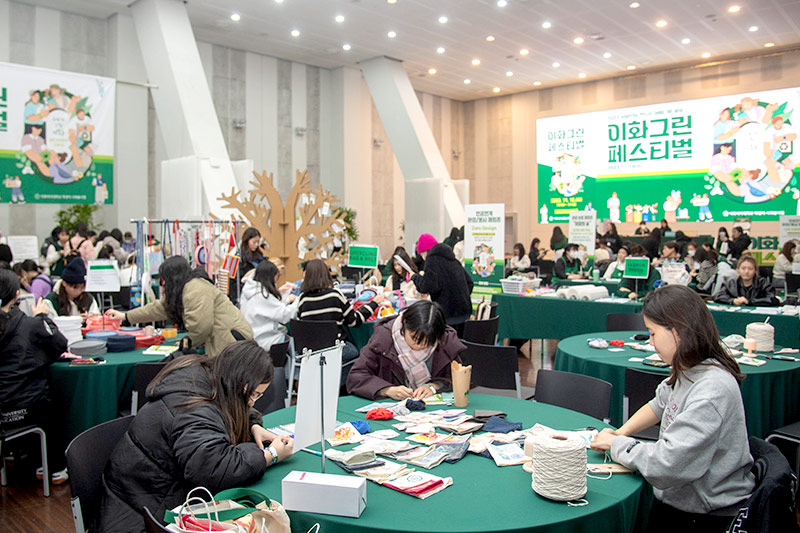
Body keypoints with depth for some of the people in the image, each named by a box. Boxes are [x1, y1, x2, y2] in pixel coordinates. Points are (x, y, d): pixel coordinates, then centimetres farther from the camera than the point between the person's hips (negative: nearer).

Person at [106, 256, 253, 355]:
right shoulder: (186, 288, 20)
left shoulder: (195, 289, -14)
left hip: (231, 337, -10)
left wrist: (190, 343, 1)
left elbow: (201, 326, -20)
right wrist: (125, 316, 39)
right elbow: (159, 308, 32)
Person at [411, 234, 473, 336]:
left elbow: (428, 286, -17)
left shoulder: (433, 259, -6)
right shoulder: (452, 259, 18)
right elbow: (469, 282, 20)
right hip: (464, 312, 8)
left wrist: (415, 277, 0)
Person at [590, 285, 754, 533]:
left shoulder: (712, 389, -29)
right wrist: (622, 432, 3)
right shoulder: (688, 371, 0)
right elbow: (660, 404, 18)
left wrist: (617, 445, -16)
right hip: (676, 499, 7)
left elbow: (668, 465, -31)